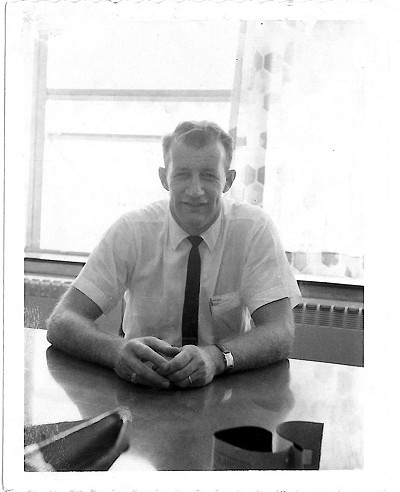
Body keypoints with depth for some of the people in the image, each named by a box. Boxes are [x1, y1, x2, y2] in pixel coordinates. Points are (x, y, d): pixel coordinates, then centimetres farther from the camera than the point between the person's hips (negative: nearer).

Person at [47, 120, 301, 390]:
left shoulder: (255, 228, -11)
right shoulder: (132, 229, -10)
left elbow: (280, 333, -18)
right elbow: (62, 322, -15)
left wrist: (215, 357, -38)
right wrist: (119, 350, -36)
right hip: (143, 389, 1)